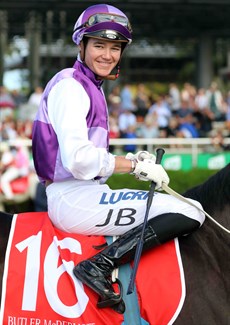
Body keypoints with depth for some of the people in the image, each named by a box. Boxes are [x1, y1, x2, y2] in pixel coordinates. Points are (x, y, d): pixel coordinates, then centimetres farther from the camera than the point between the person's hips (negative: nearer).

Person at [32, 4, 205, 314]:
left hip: (83, 194, 10)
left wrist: (131, 160, 6)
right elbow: (78, 159, -22)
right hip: (73, 198, -10)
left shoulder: (92, 87, 21)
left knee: (191, 208, 15)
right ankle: (99, 266, -21)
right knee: (189, 214, -18)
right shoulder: (70, 86, -11)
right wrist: (135, 166, -13)